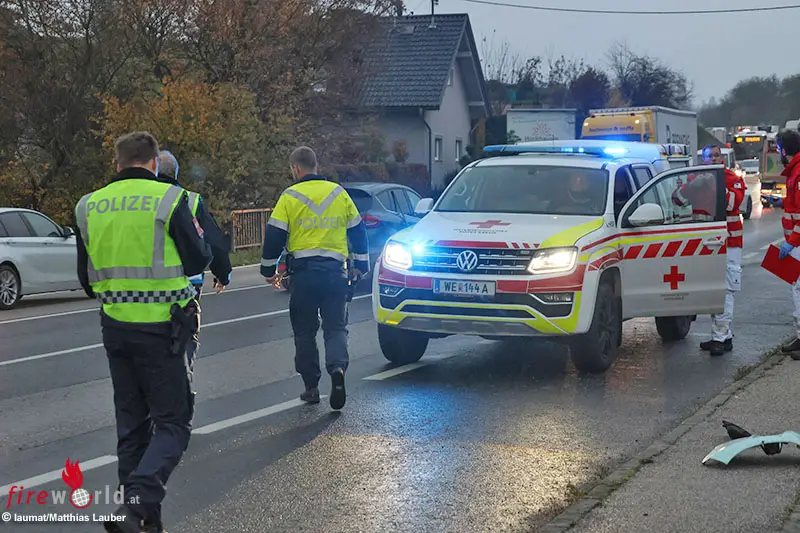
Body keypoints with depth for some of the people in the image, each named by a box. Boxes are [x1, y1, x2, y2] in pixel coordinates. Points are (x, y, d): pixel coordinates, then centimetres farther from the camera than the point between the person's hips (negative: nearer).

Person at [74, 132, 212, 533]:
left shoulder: (89, 206, 5)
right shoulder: (169, 199, -10)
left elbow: (87, 277, 13)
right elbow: (198, 262, -4)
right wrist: (198, 238, 16)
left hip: (114, 327, 5)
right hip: (160, 327, -5)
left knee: (131, 423, 15)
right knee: (173, 421, 2)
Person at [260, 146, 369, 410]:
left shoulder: (290, 197, -1)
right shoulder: (339, 194, 8)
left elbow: (274, 236, -2)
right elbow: (357, 230, 14)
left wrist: (268, 269, 11)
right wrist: (361, 265, 25)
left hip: (303, 272, -2)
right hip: (335, 271, 2)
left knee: (305, 331, 9)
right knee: (336, 327, 7)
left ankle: (311, 386, 11)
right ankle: (337, 368, -20)